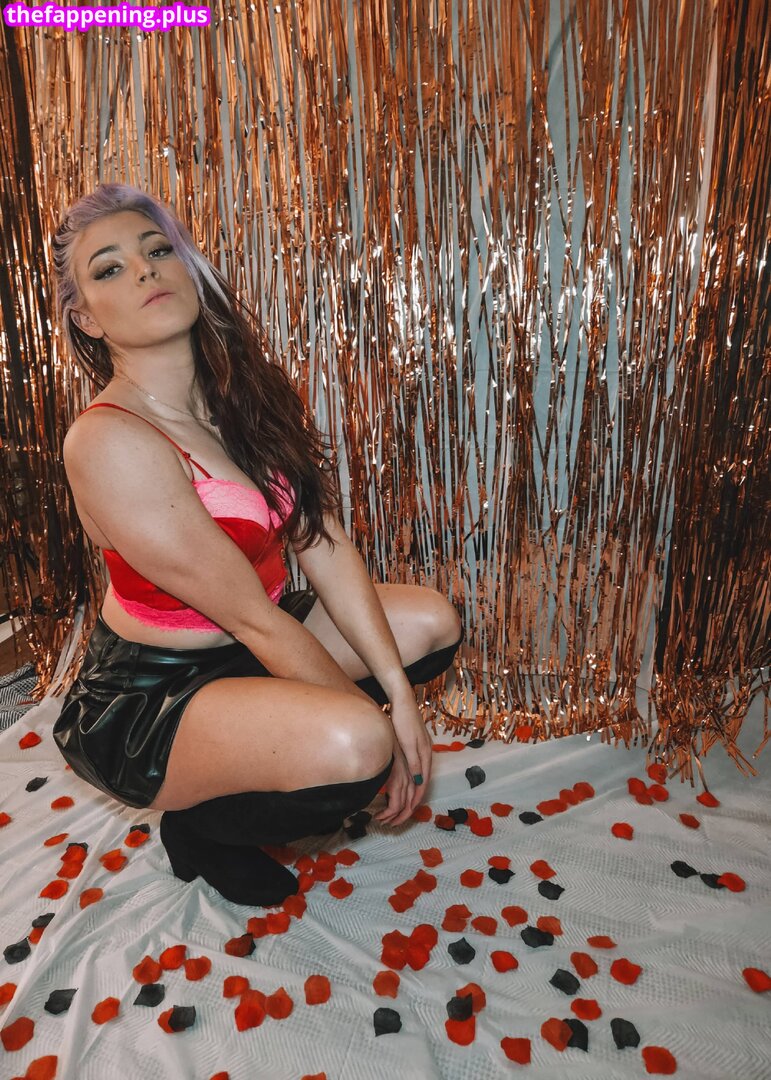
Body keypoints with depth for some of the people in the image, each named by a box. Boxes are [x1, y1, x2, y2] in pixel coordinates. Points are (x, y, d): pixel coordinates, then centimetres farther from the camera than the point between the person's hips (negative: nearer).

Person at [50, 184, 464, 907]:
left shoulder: (251, 391, -2)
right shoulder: (107, 441, -25)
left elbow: (325, 546, -7)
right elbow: (254, 619, -24)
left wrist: (399, 693, -12)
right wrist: (374, 724, -15)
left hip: (242, 652, 8)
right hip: (142, 698, -7)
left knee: (434, 620, 2)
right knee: (350, 746, -32)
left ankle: (266, 749, 13)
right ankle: (199, 826, 3)